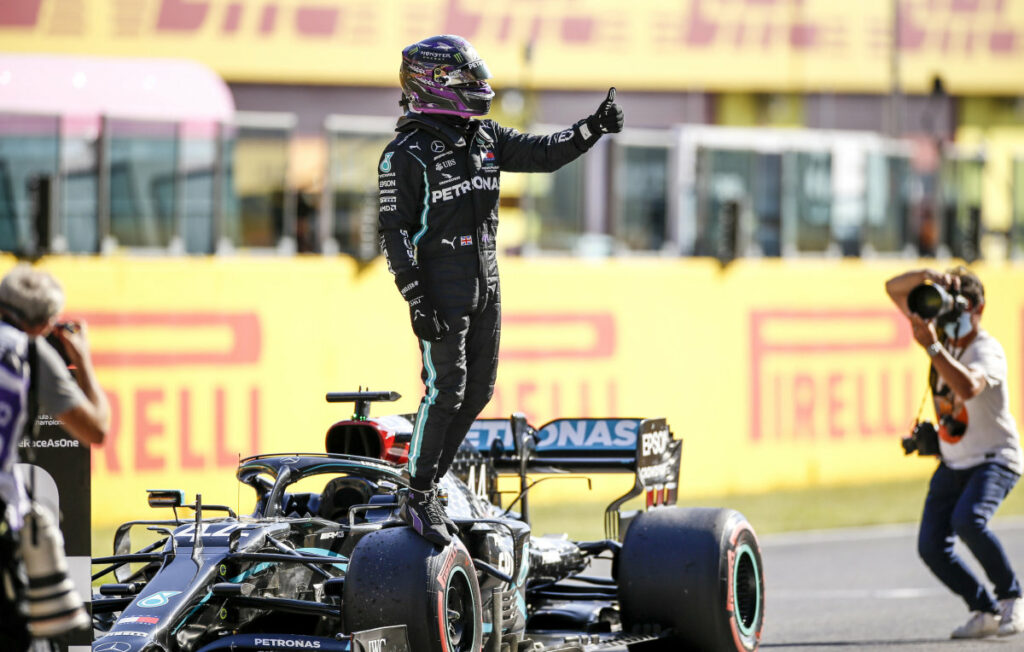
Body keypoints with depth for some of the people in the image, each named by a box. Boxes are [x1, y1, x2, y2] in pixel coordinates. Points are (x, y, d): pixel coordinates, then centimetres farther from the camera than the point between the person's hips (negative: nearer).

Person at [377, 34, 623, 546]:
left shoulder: (484, 139, 12)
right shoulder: (407, 154, -10)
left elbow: (544, 154, 12)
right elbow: (394, 231, -12)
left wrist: (593, 127, -5)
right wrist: (417, 302, -17)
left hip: (484, 289, 8)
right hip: (441, 291, -8)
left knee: (478, 390, 8)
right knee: (444, 390, -11)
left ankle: (428, 481, 18)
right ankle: (417, 499, -4)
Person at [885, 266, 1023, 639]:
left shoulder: (987, 351, -19)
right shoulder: (940, 329, 2)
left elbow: (967, 388, -41)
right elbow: (894, 289, 3)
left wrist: (932, 347, -44)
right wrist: (928, 276, -15)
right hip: (953, 464, 7)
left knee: (968, 520, -33)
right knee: (931, 546, -7)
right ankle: (986, 611, 6)